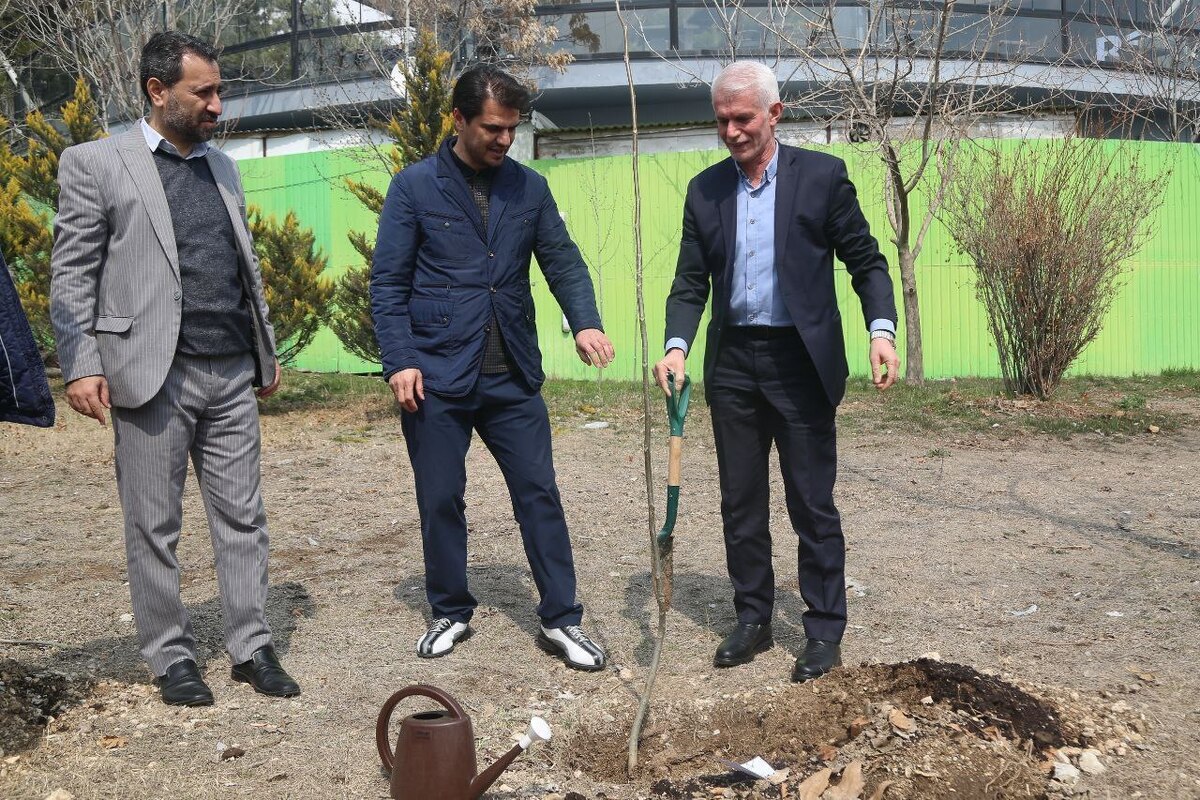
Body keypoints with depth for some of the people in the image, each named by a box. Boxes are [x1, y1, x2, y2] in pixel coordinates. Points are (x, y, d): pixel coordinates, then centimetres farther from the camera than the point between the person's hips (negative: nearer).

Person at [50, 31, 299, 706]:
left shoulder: (221, 167, 16)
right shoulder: (96, 163, -1)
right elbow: (72, 275, -4)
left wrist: (269, 350, 18)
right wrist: (81, 365, -12)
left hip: (233, 374, 5)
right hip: (155, 374, -5)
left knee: (243, 517, 7)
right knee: (154, 527, 4)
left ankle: (253, 648, 15)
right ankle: (172, 657, 15)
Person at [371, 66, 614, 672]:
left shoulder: (529, 188, 7)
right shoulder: (415, 187, -1)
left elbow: (562, 261, 6)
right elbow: (388, 282, -2)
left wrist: (585, 321, -13)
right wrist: (399, 360, -12)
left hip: (513, 377, 2)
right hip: (437, 377, -2)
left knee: (539, 494, 3)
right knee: (440, 500, 8)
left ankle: (561, 620, 12)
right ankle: (450, 612, 26)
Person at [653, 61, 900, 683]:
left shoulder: (821, 176, -3)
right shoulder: (705, 189, 7)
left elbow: (865, 260, -1)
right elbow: (691, 281, 6)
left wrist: (882, 329, -16)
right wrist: (677, 345, -10)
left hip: (801, 361, -4)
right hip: (732, 363, 4)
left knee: (812, 504, 2)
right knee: (740, 503, 11)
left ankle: (825, 628, 14)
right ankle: (752, 620, 24)